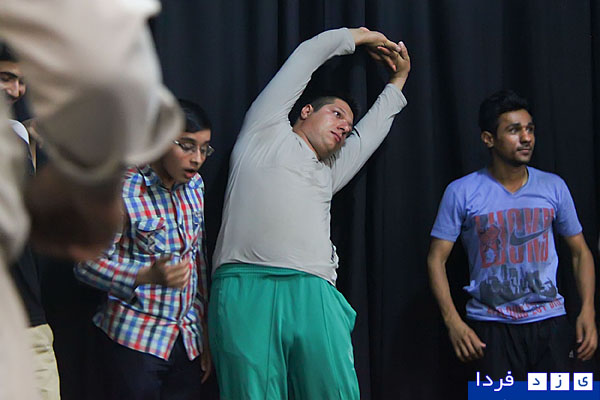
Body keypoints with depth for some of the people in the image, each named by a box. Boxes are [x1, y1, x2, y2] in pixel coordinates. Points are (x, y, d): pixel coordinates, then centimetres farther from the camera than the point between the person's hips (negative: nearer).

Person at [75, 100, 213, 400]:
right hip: (136, 341, -6)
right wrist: (148, 276, -28)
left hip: (188, 341, 6)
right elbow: (87, 263, -13)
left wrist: (204, 334, 12)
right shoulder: (122, 189, -12)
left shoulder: (194, 185, 8)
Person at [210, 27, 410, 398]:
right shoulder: (267, 131, 20)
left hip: (313, 295, 5)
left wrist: (397, 81, 55)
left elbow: (371, 131, 45)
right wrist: (360, 36, 37)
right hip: (246, 289, -5)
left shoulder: (327, 173, 34)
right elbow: (308, 55, 25)